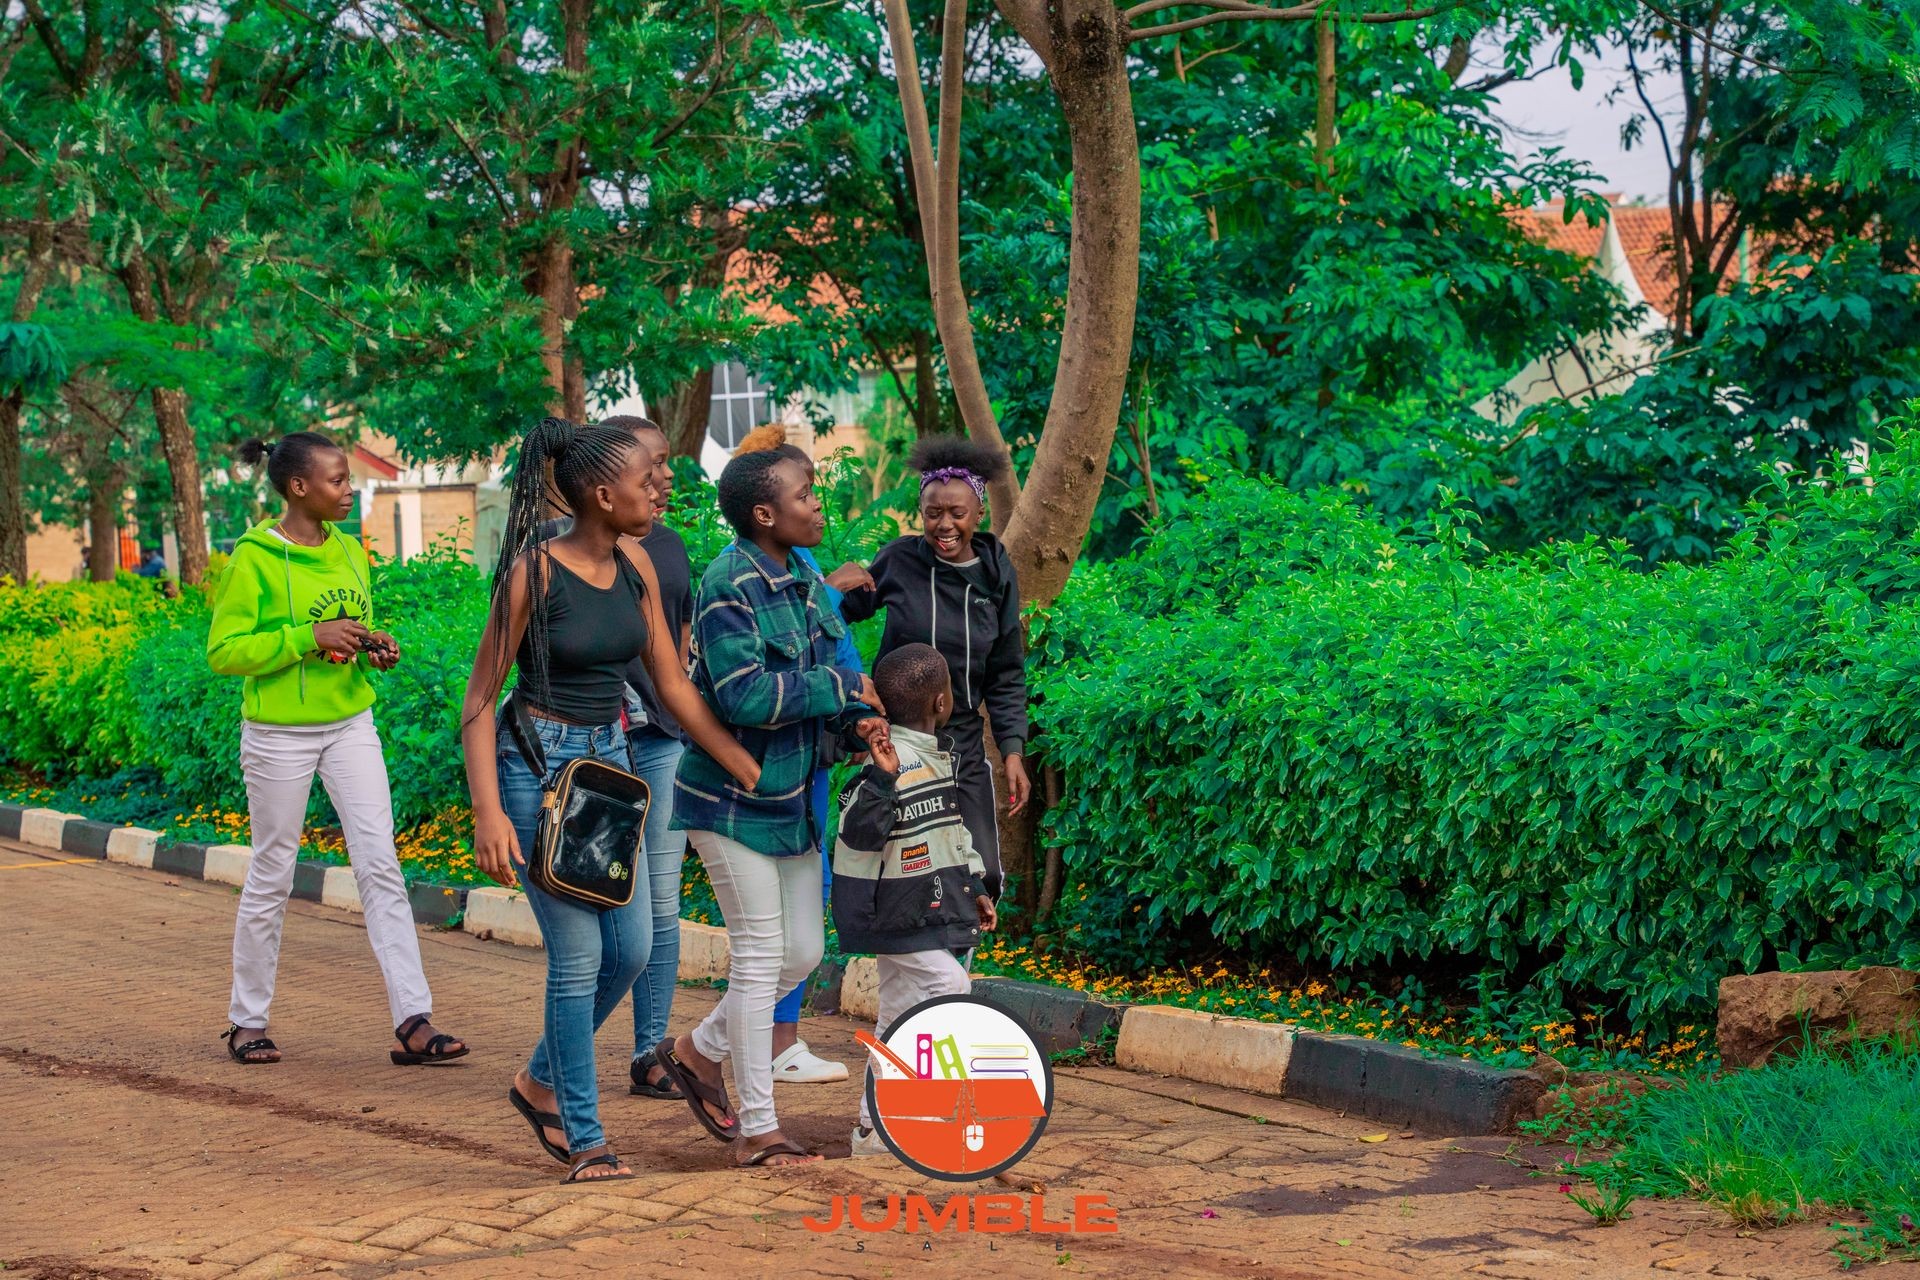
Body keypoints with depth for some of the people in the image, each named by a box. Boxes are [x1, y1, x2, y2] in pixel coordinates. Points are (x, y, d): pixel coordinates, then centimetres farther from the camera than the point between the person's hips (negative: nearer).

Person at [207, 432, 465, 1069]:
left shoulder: (349, 551, 8)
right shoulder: (254, 558, -11)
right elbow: (223, 652, -13)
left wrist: (376, 649, -1)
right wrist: (309, 637, -22)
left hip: (350, 724, 5)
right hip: (279, 733, -5)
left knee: (381, 866, -4)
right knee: (271, 876, 5)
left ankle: (412, 1022, -8)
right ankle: (248, 1021, 22)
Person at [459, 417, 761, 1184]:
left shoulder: (636, 567, 3)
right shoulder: (534, 572, -15)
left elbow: (675, 687, 7)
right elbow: (480, 700, -13)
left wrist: (753, 773, 4)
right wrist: (489, 812, -23)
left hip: (610, 761, 7)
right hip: (540, 766, -7)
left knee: (631, 949, 8)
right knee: (578, 956, -5)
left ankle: (541, 1083, 30)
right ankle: (585, 1141, 7)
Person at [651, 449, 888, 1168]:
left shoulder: (802, 583, 9)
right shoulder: (728, 586, -18)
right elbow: (745, 695, -26)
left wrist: (857, 722, -6)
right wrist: (841, 689, -17)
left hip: (790, 797, 8)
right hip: (732, 799, -8)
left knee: (802, 951, 11)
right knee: (760, 955, -4)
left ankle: (699, 1051, 32)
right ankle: (758, 1129, 6)